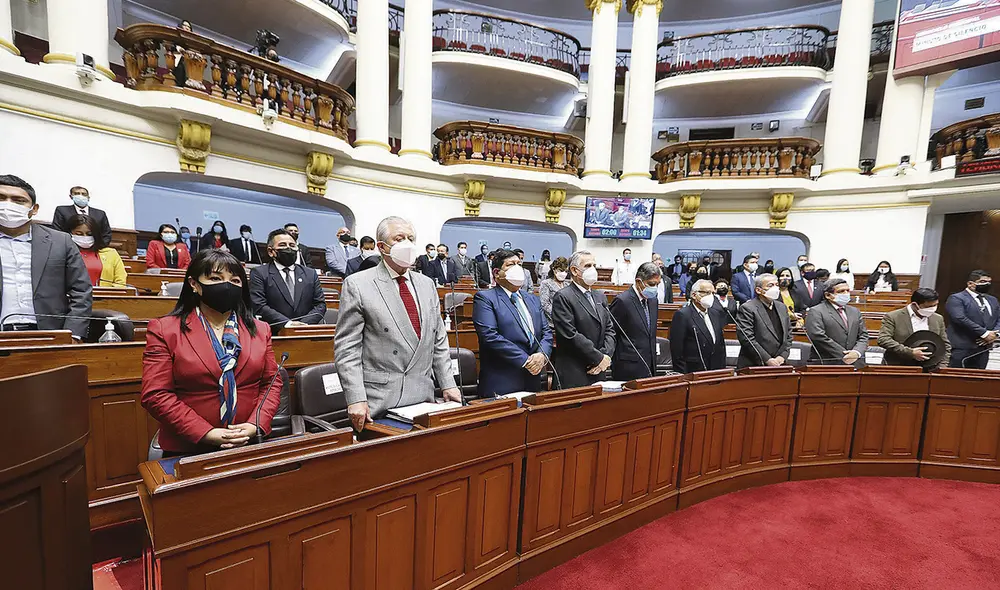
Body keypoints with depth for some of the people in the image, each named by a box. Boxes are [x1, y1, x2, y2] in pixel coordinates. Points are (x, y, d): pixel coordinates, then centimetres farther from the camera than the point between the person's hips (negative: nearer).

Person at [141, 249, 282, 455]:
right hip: (187, 451, -2)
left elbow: (272, 383, 3)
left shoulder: (259, 330, 3)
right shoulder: (164, 330, -5)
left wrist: (256, 425, -12)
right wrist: (207, 433, -16)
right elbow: (156, 395, -10)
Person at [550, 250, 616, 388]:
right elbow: (570, 335, -17)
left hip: (598, 372, 7)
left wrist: (606, 356, -5)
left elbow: (609, 329, 12)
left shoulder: (599, 298, 15)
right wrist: (599, 358, -13)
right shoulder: (562, 298, -10)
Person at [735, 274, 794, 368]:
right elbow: (746, 339, -17)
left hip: (779, 364, 6)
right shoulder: (747, 308, -11)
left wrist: (783, 356, 1)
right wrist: (767, 360, -16)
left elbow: (788, 335, 15)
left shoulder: (782, 307, 13)